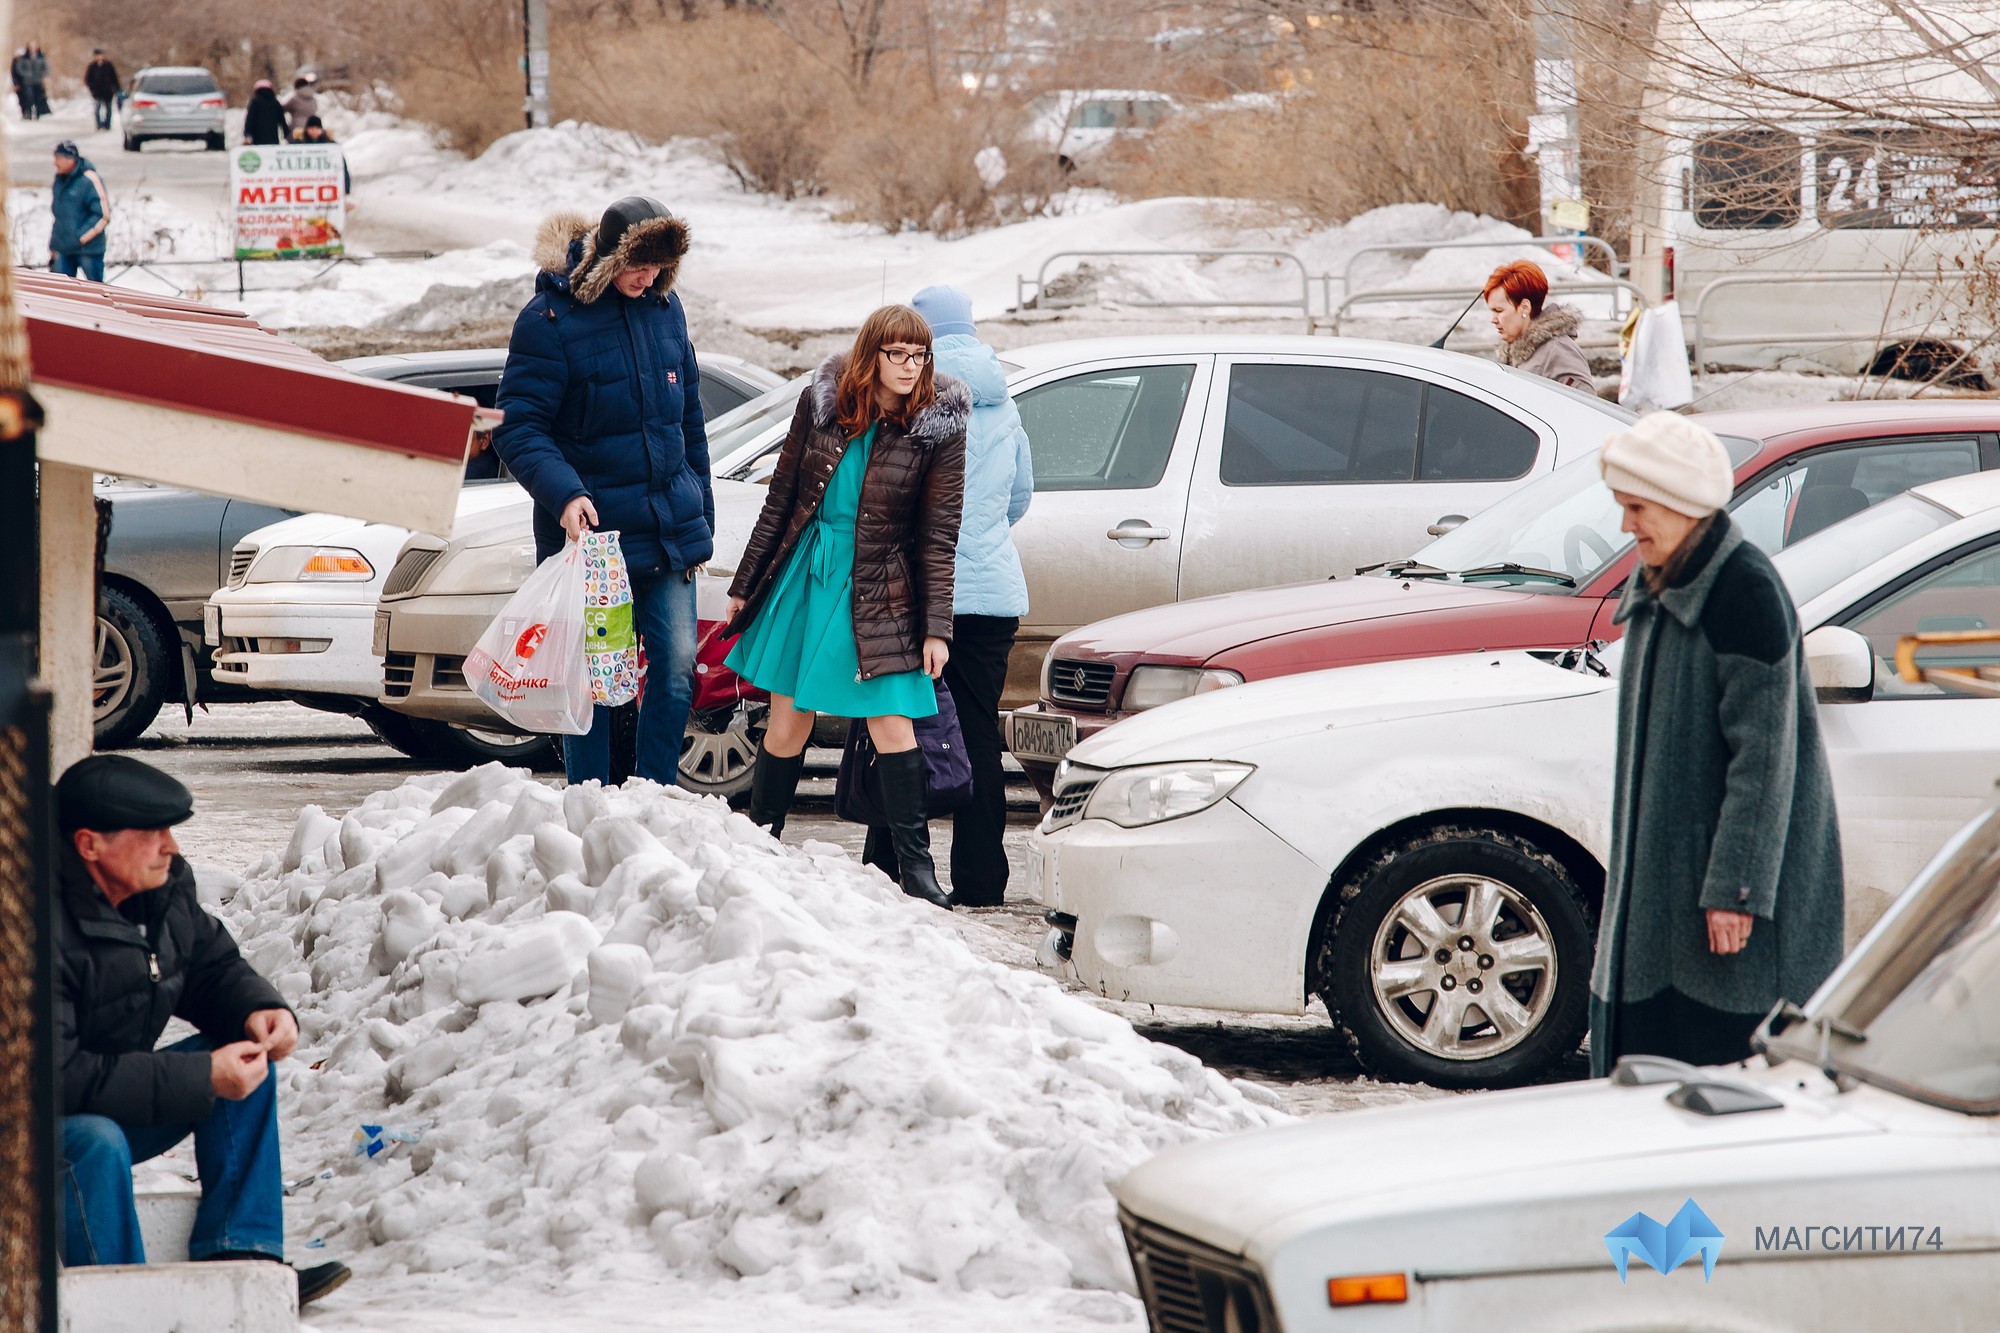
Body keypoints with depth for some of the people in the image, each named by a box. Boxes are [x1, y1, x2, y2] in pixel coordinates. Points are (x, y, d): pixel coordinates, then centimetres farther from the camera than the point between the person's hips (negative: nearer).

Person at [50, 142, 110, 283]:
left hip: (88, 250, -7)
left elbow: (103, 215, -15)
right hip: (63, 250, 7)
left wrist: (81, 238, -17)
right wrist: (53, 248, 18)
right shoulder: (60, 180, 10)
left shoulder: (89, 180, -14)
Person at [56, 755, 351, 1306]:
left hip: (119, 1104, 9)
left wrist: (259, 1010, -11)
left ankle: (238, 1254, -9)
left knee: (247, 1058, -3)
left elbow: (215, 968, 14)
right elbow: (55, 1078, -33)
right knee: (96, 1142, -38)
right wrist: (200, 1078, -32)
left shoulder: (165, 885, -3)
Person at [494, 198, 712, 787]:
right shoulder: (551, 318, -11)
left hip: (669, 531, 5)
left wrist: (702, 517, 17)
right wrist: (564, 494, -28)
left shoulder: (664, 306, 6)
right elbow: (517, 427, -13)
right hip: (592, 532, -5)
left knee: (676, 669, 2)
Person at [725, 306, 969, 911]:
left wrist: (936, 628, -11)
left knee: (892, 720, -8)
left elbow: (938, 536, -6)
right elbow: (782, 498, 7)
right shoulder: (823, 402, -2)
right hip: (805, 575, 2)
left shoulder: (939, 427, -8)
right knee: (788, 717, 7)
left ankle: (915, 864, -2)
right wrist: (746, 583, 10)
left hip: (877, 592, -2)